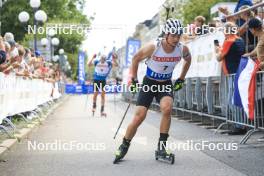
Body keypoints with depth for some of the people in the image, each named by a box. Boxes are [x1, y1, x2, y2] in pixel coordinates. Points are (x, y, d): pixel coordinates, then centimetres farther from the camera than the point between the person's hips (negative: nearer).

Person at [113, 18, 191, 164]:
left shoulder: (183, 49, -14)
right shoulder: (153, 47, -23)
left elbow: (188, 60, 11)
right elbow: (136, 58, -5)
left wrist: (181, 79, 11)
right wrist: (134, 80, -2)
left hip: (166, 84, 2)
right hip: (149, 83, -2)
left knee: (167, 108, -28)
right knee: (139, 116, -9)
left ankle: (162, 146, -14)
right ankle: (123, 147, 12)